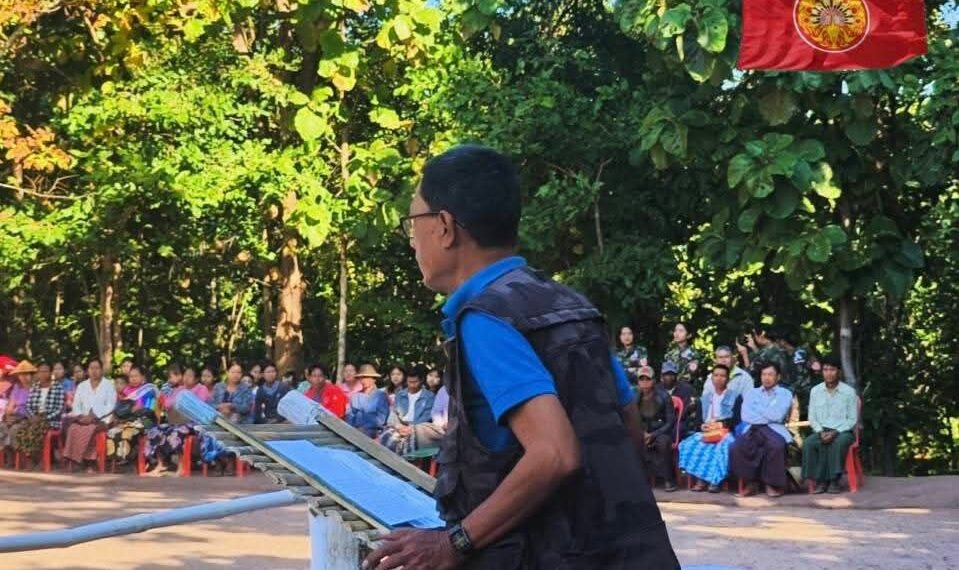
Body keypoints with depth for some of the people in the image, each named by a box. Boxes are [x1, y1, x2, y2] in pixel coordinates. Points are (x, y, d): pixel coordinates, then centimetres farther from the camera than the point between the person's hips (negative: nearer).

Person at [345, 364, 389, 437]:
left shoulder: (381, 396, 3)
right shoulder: (355, 396, 16)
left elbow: (381, 418, -5)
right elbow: (349, 416, 12)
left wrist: (364, 428, -16)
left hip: (373, 432, -3)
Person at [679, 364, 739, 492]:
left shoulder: (734, 396, 10)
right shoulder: (705, 397, 22)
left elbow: (736, 420, -2)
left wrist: (721, 424, -17)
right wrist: (702, 426, -8)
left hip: (725, 432, -4)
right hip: (706, 432, 4)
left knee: (723, 447, -37)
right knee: (688, 445, -24)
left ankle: (716, 480, -32)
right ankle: (701, 479, -24)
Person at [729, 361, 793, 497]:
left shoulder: (785, 394, 13)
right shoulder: (751, 393, 21)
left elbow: (777, 416, -5)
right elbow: (746, 416, 3)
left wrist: (757, 408, 4)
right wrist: (768, 417, -4)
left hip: (774, 430, -2)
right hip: (753, 430, 2)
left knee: (776, 446, -37)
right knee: (737, 447, -30)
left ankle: (772, 484, -18)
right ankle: (750, 482, -12)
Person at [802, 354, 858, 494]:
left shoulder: (849, 392, -2)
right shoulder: (815, 391, 7)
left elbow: (853, 419, -3)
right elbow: (812, 418, 8)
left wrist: (835, 432, -16)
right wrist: (820, 431, -12)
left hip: (843, 431, -2)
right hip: (822, 431, 3)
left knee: (839, 442, -38)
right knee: (809, 443, -30)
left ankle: (834, 481, -29)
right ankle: (820, 480, -25)